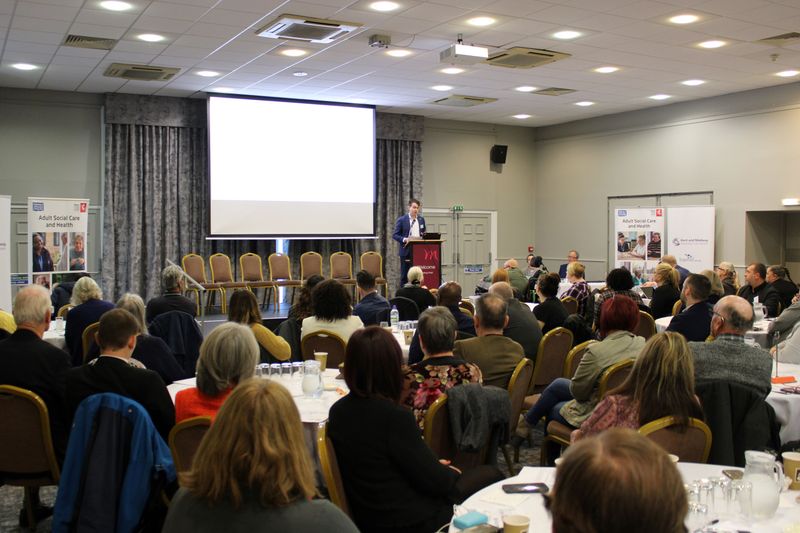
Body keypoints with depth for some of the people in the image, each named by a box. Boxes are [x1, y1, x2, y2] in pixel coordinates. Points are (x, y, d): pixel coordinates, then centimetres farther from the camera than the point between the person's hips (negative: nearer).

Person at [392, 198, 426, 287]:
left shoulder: (421, 219, 11)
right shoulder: (401, 220, -2)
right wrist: (404, 239, -19)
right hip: (406, 252, -4)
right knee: (405, 276, 1)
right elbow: (395, 235, -3)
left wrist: (423, 238, -4)